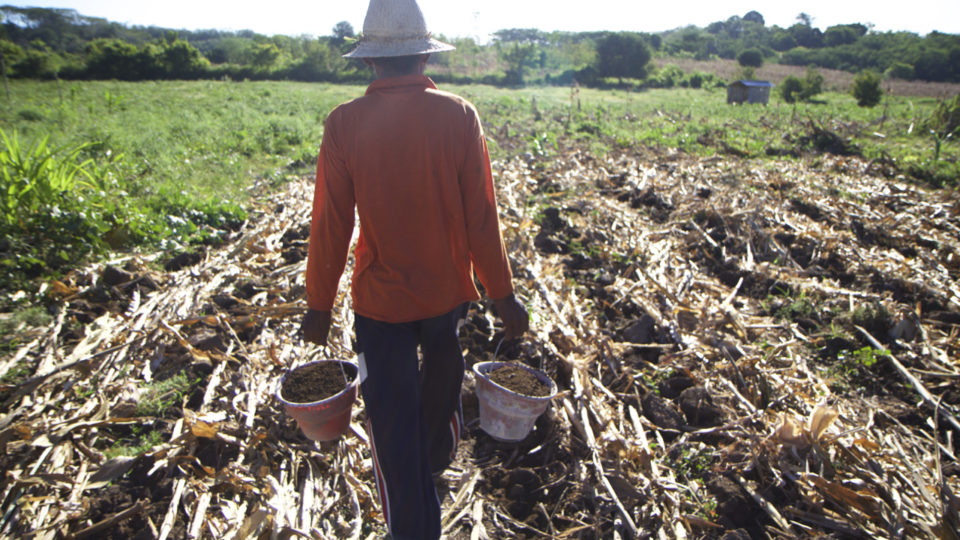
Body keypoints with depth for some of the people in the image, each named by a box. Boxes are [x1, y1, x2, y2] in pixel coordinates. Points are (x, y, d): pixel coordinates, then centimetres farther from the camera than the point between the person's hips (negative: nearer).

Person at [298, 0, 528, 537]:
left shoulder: (345, 123, -12)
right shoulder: (459, 115, -11)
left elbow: (330, 226, -8)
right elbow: (482, 217, -10)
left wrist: (320, 304, 5)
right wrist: (502, 292, 1)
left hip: (381, 300, -2)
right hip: (449, 291, 3)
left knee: (393, 423, 12)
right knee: (441, 383, 30)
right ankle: (438, 460, 58)